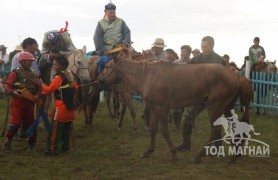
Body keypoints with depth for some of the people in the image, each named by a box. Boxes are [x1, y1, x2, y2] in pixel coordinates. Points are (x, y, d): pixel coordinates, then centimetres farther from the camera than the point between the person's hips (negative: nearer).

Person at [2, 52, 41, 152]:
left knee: (29, 122, 10)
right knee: (16, 123, -9)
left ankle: (31, 143, 23)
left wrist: (37, 95, -5)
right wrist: (14, 92, -24)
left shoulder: (33, 75, 9)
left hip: (29, 102, 5)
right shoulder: (15, 73, -6)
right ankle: (7, 143, 2)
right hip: (18, 101, -5)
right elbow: (8, 85, -7)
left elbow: (38, 87, 14)